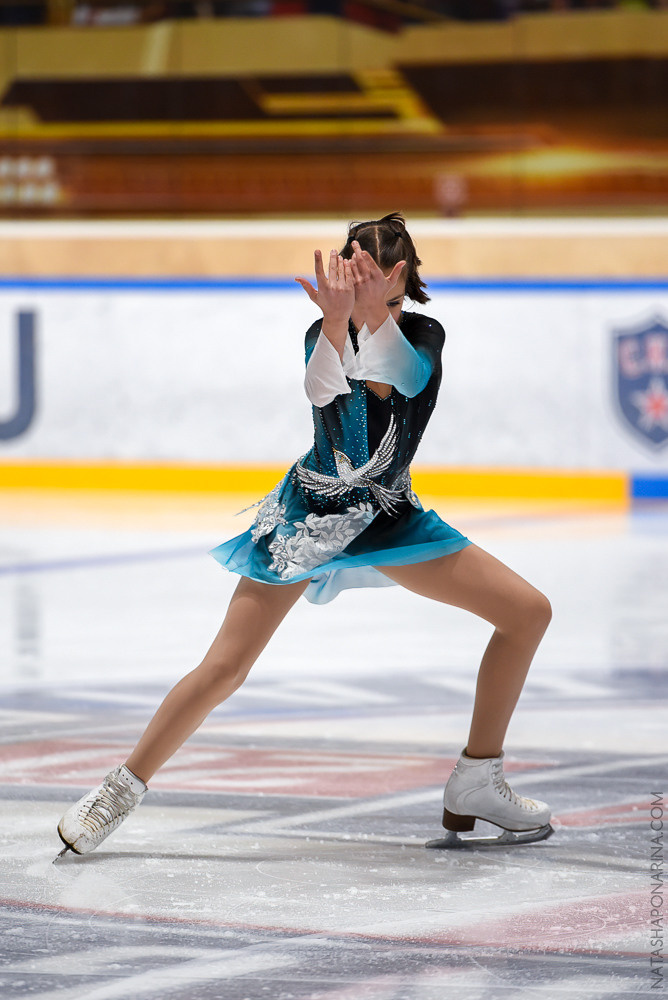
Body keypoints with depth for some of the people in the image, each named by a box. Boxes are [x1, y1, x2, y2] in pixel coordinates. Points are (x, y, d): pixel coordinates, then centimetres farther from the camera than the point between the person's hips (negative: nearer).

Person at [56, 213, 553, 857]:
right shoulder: (326, 333, -11)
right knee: (224, 667, -11)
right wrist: (337, 321, -52)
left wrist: (376, 310, -49)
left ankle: (475, 786, 1)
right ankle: (120, 792, 4)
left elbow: (397, 379, -33)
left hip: (387, 516, 3)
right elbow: (322, 390, -34)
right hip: (308, 514, -3)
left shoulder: (423, 336, -8)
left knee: (528, 611, -7)